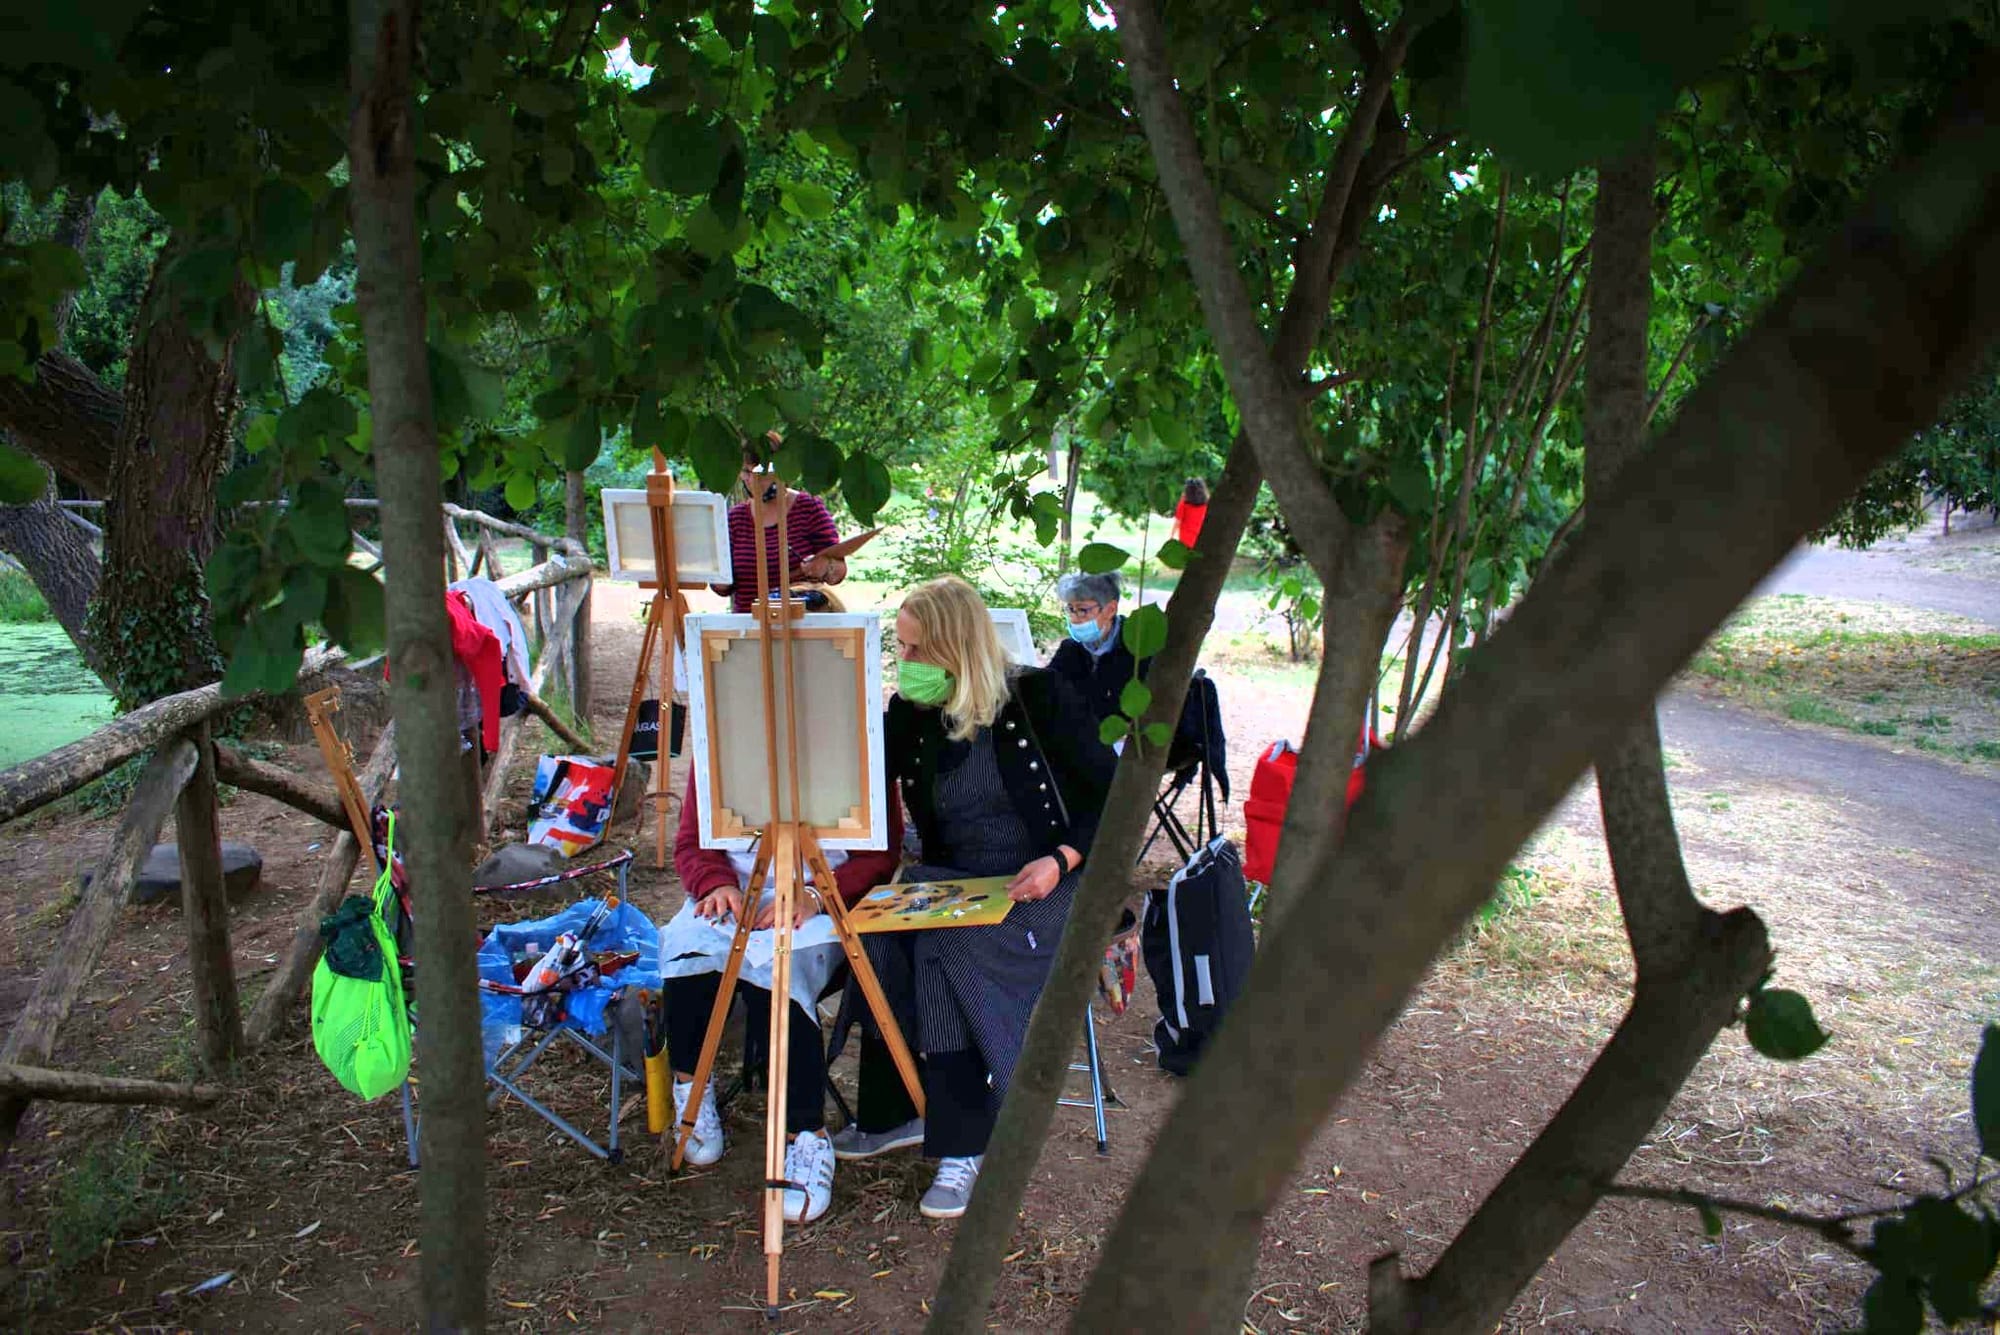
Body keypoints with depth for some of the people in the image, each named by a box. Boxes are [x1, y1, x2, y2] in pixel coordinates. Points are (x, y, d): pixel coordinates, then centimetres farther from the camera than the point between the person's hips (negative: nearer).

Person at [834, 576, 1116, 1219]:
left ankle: (964, 1147, -19)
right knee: (882, 937, -24)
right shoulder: (910, 715, 4)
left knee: (945, 949, -31)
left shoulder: (1037, 696, -8)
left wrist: (1061, 860, -19)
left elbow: (1110, 793, -7)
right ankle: (892, 1112, -5)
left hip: (1044, 885, -5)